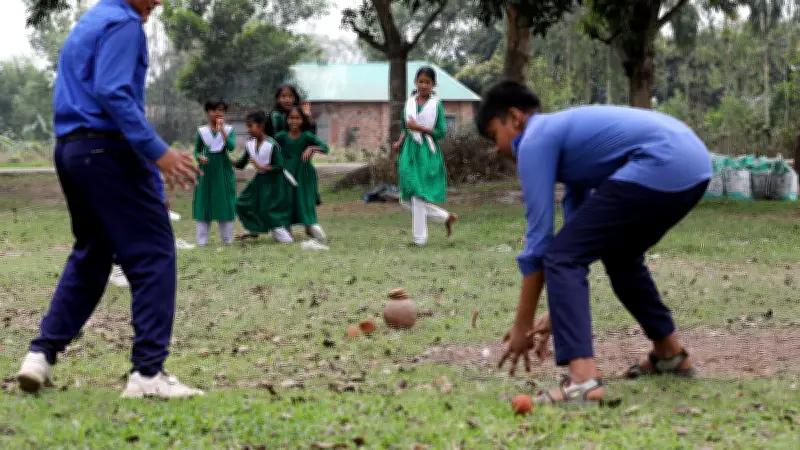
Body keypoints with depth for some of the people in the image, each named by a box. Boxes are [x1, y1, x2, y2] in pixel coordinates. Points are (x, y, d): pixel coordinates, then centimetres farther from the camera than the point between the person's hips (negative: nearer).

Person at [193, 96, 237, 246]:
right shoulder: (202, 131, 3)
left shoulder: (228, 129, 0)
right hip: (207, 170, 1)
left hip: (224, 171, 0)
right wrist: (200, 157, -15)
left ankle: (227, 238, 10)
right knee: (204, 203, 1)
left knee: (225, 204, 2)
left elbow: (231, 146, -16)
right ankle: (202, 239, 6)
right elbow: (197, 150, 6)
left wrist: (222, 129, -21)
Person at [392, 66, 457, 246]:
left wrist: (418, 128, -17)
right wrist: (399, 143, 0)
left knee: (418, 197, -7)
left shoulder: (436, 105, -4)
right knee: (407, 199, 3)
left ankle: (420, 238, 3)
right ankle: (446, 217, 18)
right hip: (410, 152, 6)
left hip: (427, 153, -6)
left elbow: (441, 132, -9)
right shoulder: (410, 103, 10)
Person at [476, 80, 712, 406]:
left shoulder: (535, 141, 4)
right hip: (694, 163, 10)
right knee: (619, 255, 32)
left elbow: (538, 237, 1)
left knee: (560, 258, -7)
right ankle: (670, 354, 44)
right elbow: (579, 231, 33)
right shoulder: (565, 132, 31)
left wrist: (522, 326, 7)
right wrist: (556, 315, 32)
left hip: (660, 167, -10)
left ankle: (583, 378, -21)